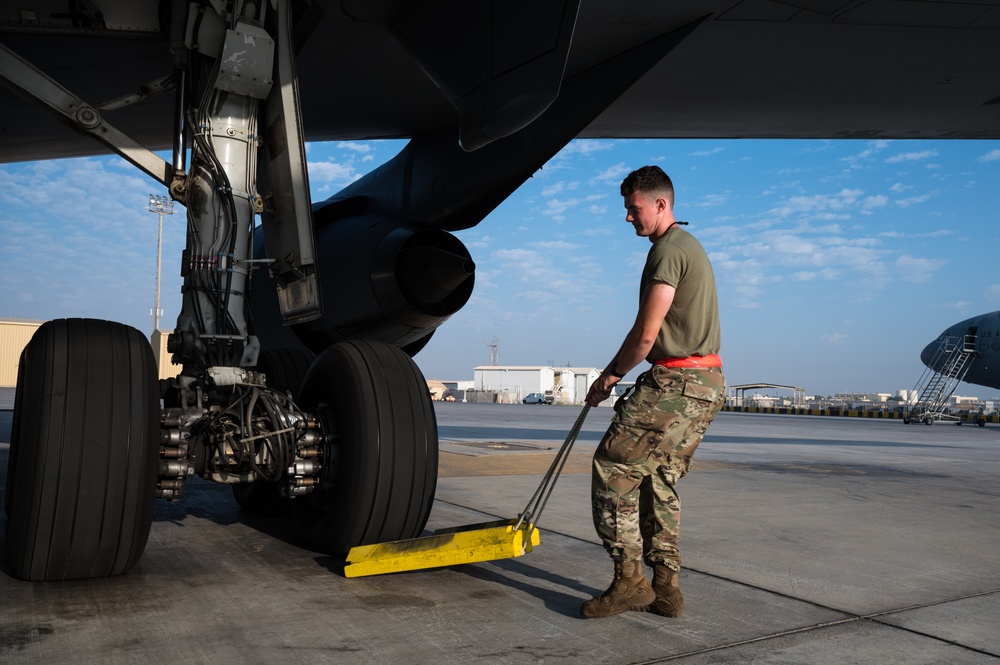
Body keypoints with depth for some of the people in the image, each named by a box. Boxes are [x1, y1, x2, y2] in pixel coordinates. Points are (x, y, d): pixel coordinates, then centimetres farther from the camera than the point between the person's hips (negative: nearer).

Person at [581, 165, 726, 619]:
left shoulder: (668, 250, -11)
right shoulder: (690, 246, 21)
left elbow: (646, 334, -16)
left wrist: (609, 376, -2)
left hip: (678, 382, -10)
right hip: (706, 382, 10)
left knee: (613, 467, -6)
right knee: (660, 481, 13)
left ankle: (629, 581, -2)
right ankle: (665, 589, 16)